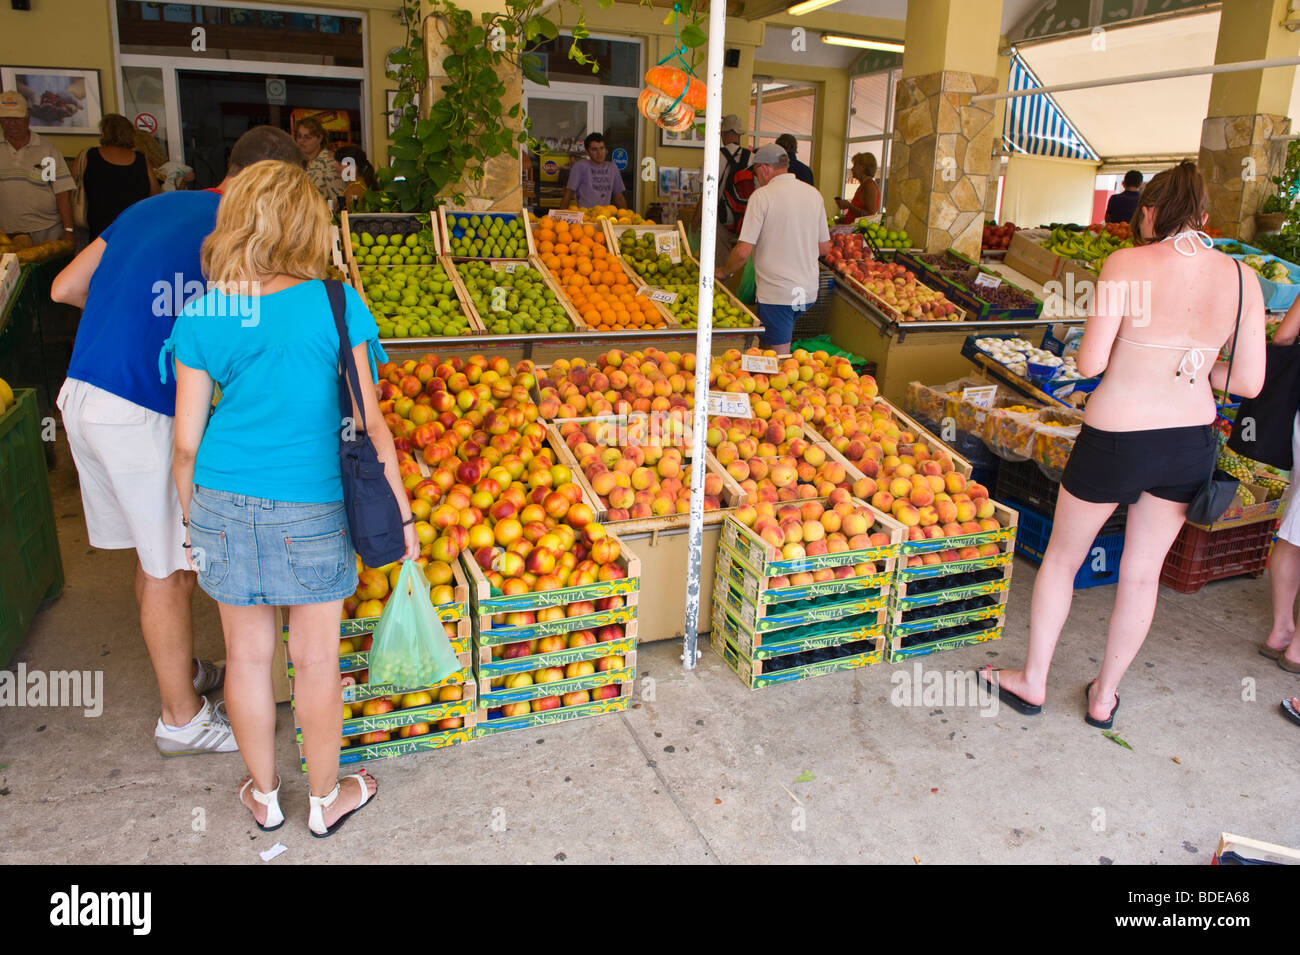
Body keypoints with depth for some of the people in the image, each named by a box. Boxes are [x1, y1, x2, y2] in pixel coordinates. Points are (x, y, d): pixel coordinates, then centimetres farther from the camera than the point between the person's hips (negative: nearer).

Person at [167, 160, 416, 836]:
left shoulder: (202, 315, -3)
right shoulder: (335, 304, -9)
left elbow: (186, 442, 0)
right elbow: (368, 425, -9)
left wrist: (190, 523, 15)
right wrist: (400, 515, 0)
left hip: (224, 506, 3)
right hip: (312, 510, -2)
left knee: (247, 656, 17)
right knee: (315, 662, 13)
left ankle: (263, 795, 38)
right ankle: (325, 799, 33)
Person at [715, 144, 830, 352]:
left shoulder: (762, 196, -11)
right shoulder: (813, 194, 8)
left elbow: (743, 251, -15)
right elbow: (824, 248, 14)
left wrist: (725, 272, 4)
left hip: (776, 294, -7)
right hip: (808, 290, 7)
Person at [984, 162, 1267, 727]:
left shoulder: (1128, 264, -14)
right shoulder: (1241, 278, -2)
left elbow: (1089, 363, -16)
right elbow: (1249, 382, -1)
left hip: (1116, 440, -4)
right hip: (1193, 443, 4)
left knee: (1062, 558, 15)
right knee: (1143, 573, 17)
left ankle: (1032, 681, 28)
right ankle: (1104, 696, 33)